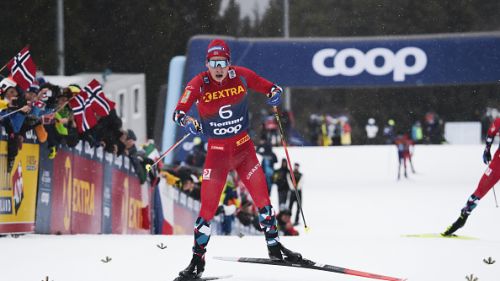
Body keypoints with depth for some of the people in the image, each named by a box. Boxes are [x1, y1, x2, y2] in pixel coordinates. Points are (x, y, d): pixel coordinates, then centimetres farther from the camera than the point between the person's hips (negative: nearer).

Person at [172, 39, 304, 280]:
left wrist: (275, 93, -18)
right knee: (208, 207, -5)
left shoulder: (240, 75, -7)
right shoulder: (199, 84, -13)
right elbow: (179, 111, -19)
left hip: (244, 148, 2)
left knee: (262, 197, 3)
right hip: (217, 152, -2)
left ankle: (274, 246, 23)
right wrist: (186, 121, -41)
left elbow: (268, 86, 4)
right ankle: (197, 260, 6)